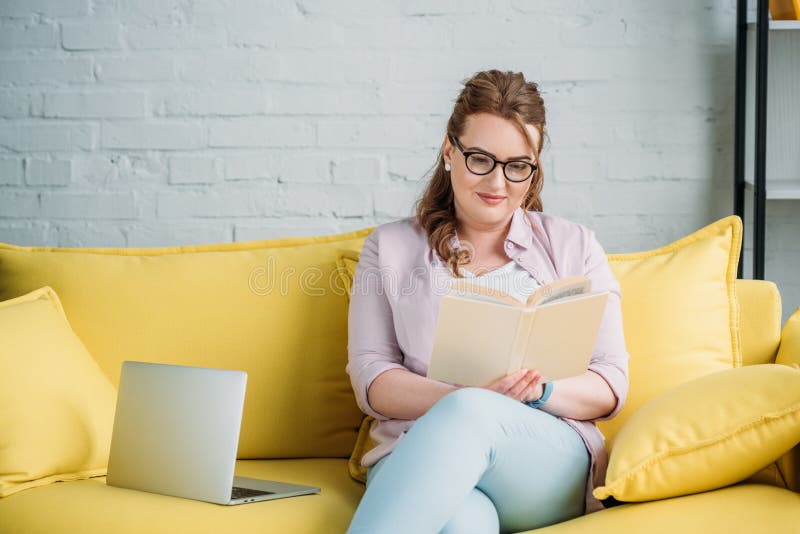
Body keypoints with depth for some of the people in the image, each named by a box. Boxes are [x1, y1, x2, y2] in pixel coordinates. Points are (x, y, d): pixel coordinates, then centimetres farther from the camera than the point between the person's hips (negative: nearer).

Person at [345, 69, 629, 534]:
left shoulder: (575, 247, 18)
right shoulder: (390, 247, 18)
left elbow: (611, 385, 12)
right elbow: (371, 377, 6)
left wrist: (540, 391, -12)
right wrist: (460, 395, -15)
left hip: (550, 458, 1)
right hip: (415, 452, -1)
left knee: (470, 414, -38)